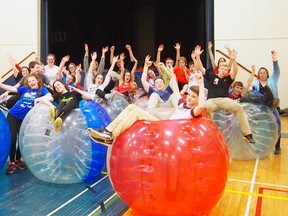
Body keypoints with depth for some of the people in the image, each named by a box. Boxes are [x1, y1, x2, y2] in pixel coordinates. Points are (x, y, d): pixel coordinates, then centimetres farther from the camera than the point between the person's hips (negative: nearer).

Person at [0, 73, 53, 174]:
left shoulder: (42, 90, -3)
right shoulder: (25, 88, 5)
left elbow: (50, 97, -19)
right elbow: (12, 89, 2)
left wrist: (38, 99, -26)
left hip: (25, 119, -1)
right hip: (13, 115, 1)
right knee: (12, 138, -3)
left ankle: (18, 159, 27)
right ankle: (12, 162, 8)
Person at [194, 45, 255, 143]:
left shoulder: (228, 79, 16)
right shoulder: (211, 76, 17)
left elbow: (235, 72, -2)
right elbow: (201, 68, 11)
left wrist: (233, 60, -17)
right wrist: (197, 56, -1)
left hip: (224, 100, 1)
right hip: (211, 100, -1)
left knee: (238, 107, -26)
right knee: (206, 107, -40)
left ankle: (247, 134, -21)